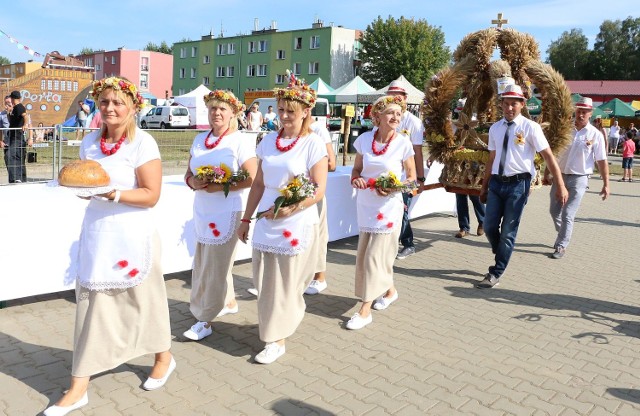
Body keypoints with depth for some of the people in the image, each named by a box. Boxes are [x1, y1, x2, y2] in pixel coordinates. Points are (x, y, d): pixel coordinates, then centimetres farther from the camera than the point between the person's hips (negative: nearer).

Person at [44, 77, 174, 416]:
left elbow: (151, 195, -14)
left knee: (141, 297, 10)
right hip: (96, 229, 5)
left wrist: (112, 193, -26)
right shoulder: (89, 142, 7)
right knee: (91, 302, 4)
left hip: (132, 233, -5)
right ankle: (79, 387, 13)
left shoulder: (143, 143, -10)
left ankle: (164, 357, 35)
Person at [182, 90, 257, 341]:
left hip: (228, 212, -7)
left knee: (214, 265, -1)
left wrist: (220, 186, -21)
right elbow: (189, 173, 13)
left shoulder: (241, 142, -9)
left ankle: (205, 320, 11)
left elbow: (251, 179, -15)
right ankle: (229, 302, 38)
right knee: (205, 262, 17)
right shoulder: (200, 140, 11)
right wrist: (193, 182, -10)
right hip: (202, 210, 7)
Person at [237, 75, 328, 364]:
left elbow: (319, 191, -11)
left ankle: (277, 340, 19)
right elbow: (258, 184, 13)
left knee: (286, 284, 4)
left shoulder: (313, 144, -8)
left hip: (297, 224, -5)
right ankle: (289, 317, 37)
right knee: (264, 281, 10)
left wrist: (287, 209, -21)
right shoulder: (268, 141, 8)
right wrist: (246, 219, 13)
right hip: (266, 223, 5)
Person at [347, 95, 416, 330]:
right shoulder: (364, 139, -2)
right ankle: (390, 291, 39)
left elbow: (412, 177, -1)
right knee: (365, 254, 14)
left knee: (375, 256, -4)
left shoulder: (403, 143, -9)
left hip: (389, 206, -4)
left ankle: (365, 310, 5)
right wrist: (355, 179, -13)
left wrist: (394, 189, -19)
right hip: (365, 204, 4)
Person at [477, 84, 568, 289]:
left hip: (518, 183, -4)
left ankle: (496, 273, 14)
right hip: (497, 182, 5)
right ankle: (501, 259, 32)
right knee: (489, 227, 5)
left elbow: (548, 156, -8)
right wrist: (484, 187, 16)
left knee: (508, 231, 2)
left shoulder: (530, 127, -6)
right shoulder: (495, 128, 9)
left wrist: (560, 186, -13)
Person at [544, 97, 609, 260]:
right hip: (560, 176, 4)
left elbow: (602, 161, -4)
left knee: (568, 215, -5)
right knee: (554, 211, 13)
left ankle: (561, 246, 8)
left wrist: (606, 184, -5)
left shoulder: (595, 134, -5)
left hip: (578, 179, -4)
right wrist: (546, 175, 9)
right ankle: (563, 235, 38)